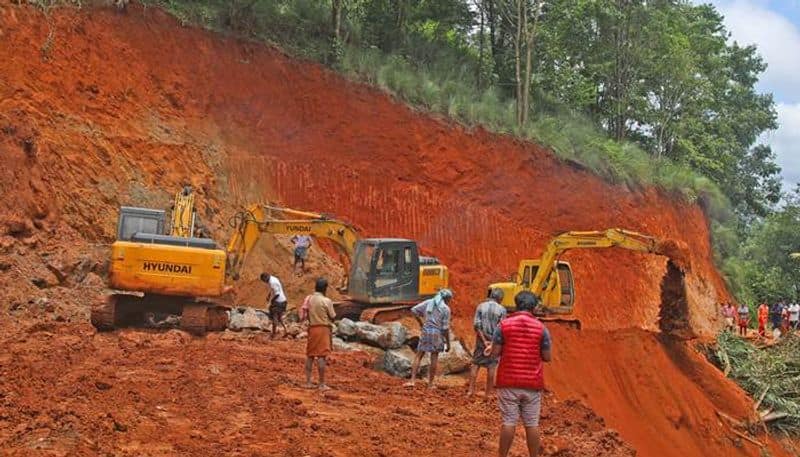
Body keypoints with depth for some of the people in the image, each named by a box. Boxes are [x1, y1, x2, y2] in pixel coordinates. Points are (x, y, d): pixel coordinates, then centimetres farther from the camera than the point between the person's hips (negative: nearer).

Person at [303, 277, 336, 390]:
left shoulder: (309, 299, 1)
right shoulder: (327, 301, -11)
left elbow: (304, 316, 1)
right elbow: (333, 317, -6)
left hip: (312, 328, 5)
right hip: (324, 329, -5)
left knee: (310, 355, 12)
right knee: (322, 356, -4)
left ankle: (308, 382, 13)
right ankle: (322, 384, -2)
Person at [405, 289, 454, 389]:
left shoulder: (428, 302, 5)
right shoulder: (446, 309, -5)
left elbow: (414, 310, 3)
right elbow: (446, 328, -7)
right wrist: (448, 343, 0)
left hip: (425, 332, 3)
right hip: (437, 334, -3)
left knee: (418, 356, 8)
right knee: (434, 358, 7)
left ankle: (412, 381, -2)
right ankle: (430, 383, 10)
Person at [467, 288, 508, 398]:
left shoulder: (481, 306, 0)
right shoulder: (501, 309, -5)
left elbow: (476, 325, -8)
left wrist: (484, 341, -9)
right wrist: (492, 344, -11)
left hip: (481, 340, 2)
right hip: (494, 341, -1)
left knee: (475, 364, 10)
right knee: (491, 367, 5)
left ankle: (471, 390, 6)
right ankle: (488, 393, 8)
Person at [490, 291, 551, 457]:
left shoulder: (504, 325, -4)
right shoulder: (540, 327, -2)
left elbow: (495, 352, -6)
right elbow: (547, 357, 0)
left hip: (508, 381, 0)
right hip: (532, 383, 1)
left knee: (509, 422, 3)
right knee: (532, 424, 7)